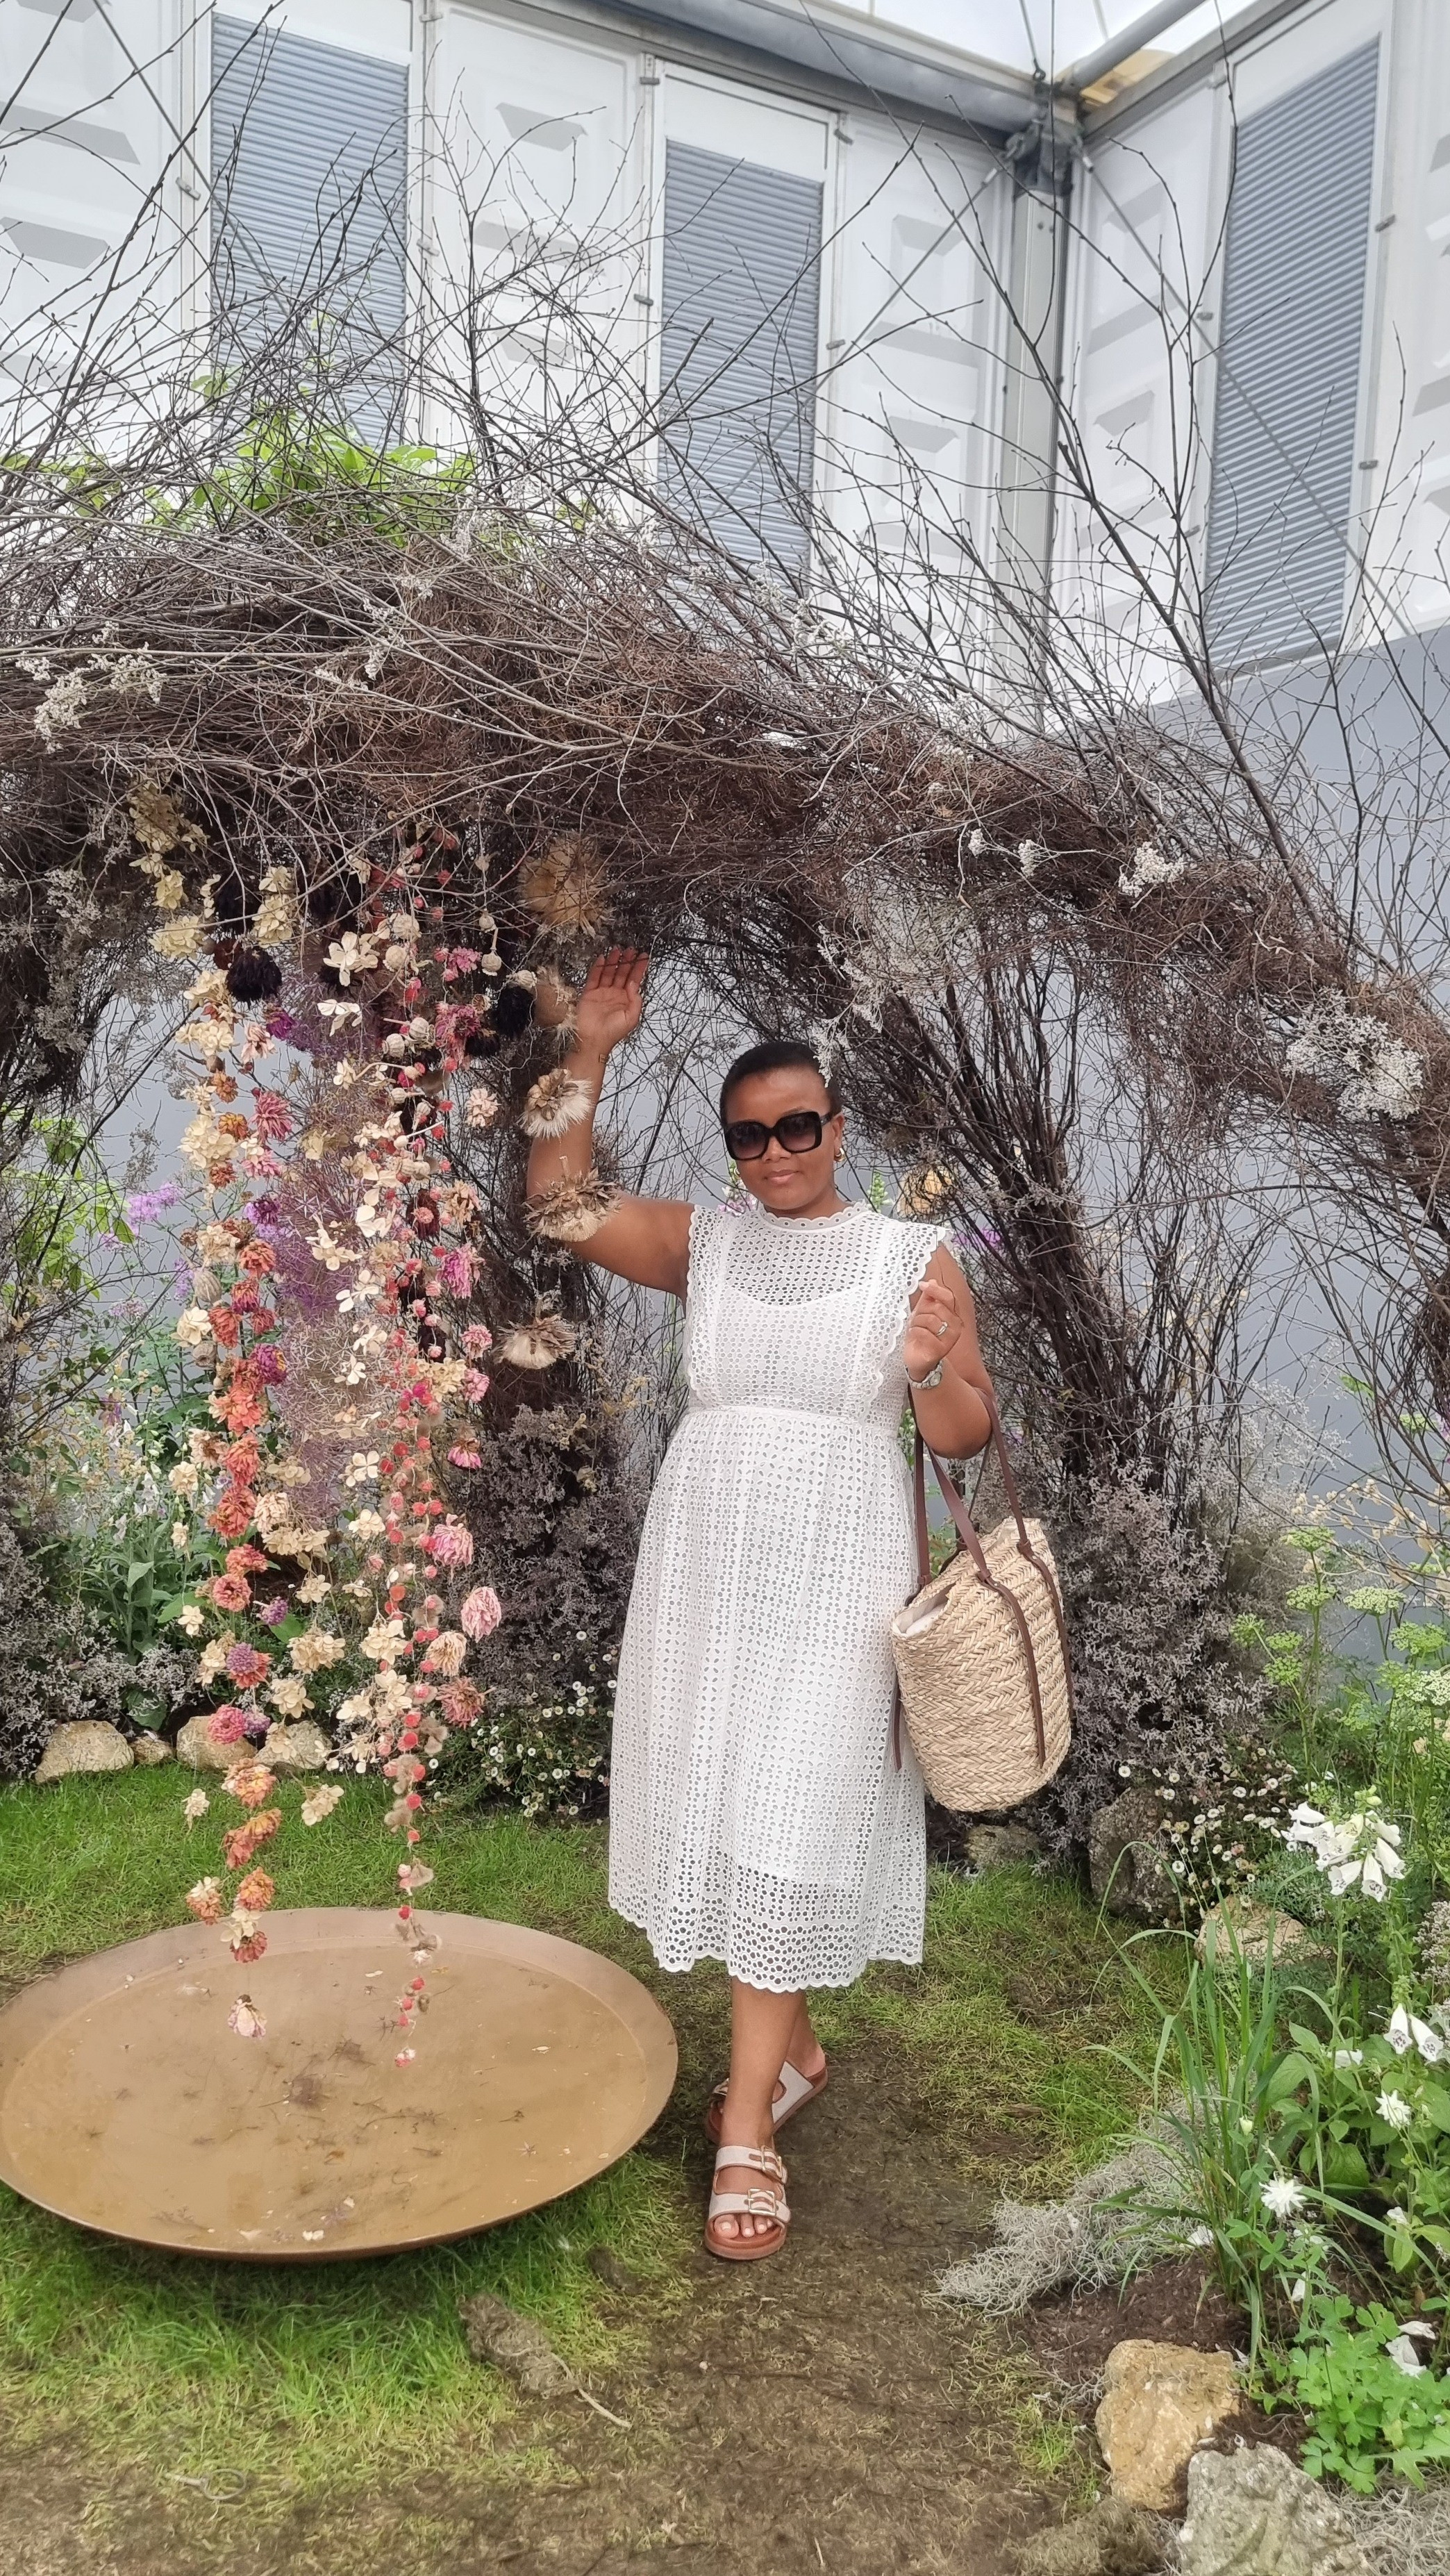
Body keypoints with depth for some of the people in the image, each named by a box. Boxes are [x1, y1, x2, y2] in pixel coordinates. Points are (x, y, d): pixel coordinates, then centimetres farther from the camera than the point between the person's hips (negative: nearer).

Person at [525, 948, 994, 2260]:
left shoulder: (915, 1255, -1)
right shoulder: (703, 1241, 6)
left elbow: (965, 1438, 0)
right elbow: (557, 1197, -4)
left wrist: (939, 1370, -22)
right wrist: (592, 1047, -7)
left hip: (837, 1574, -3)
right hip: (705, 1564, 4)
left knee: (788, 1830, -4)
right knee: (718, 1814, 11)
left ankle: (748, 2124, 8)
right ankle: (793, 2049, 33)